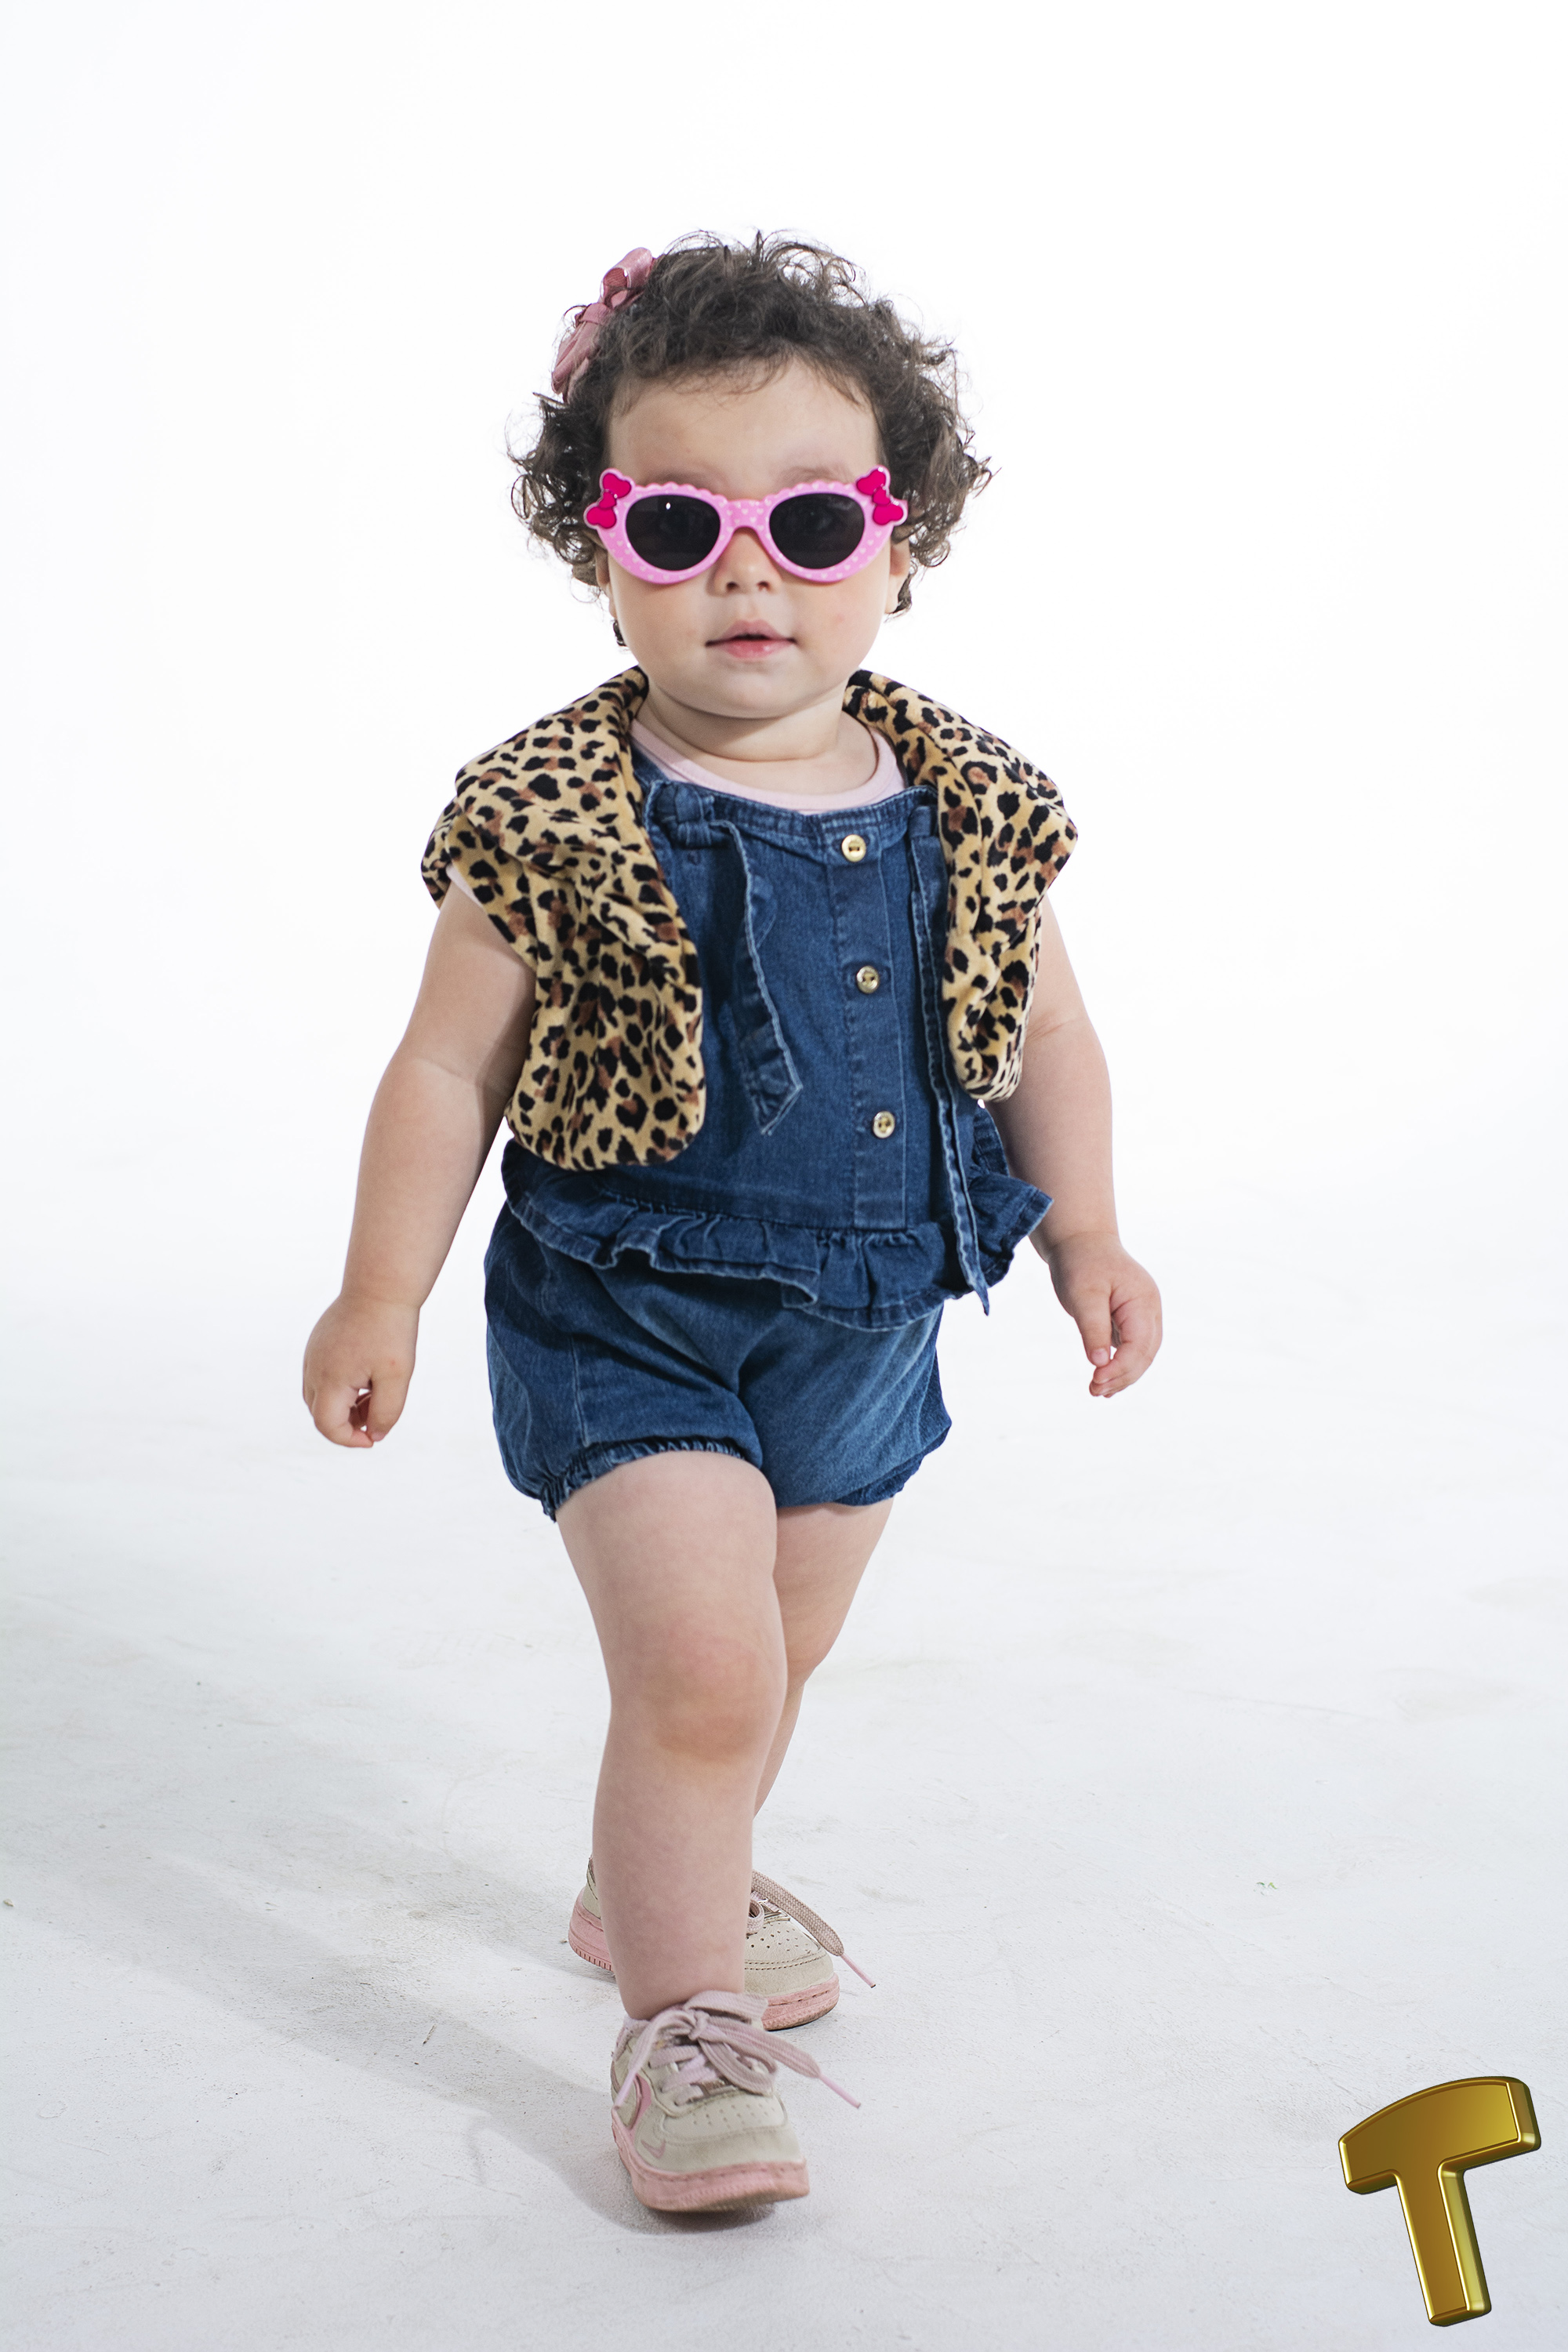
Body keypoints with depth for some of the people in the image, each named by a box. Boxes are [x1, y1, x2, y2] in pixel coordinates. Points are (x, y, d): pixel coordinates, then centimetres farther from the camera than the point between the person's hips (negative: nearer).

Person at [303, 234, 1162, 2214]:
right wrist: (380, 1295, -5)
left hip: (866, 1330, 5)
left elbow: (1043, 1031, 10)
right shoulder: (550, 814, -14)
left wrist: (1089, 1237, 6)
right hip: (626, 1324, -5)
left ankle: (653, 1881, 47)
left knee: (764, 1663, 21)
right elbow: (449, 1066, -7)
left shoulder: (970, 810, -4)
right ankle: (681, 2022, 9)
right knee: (703, 1665, -13)